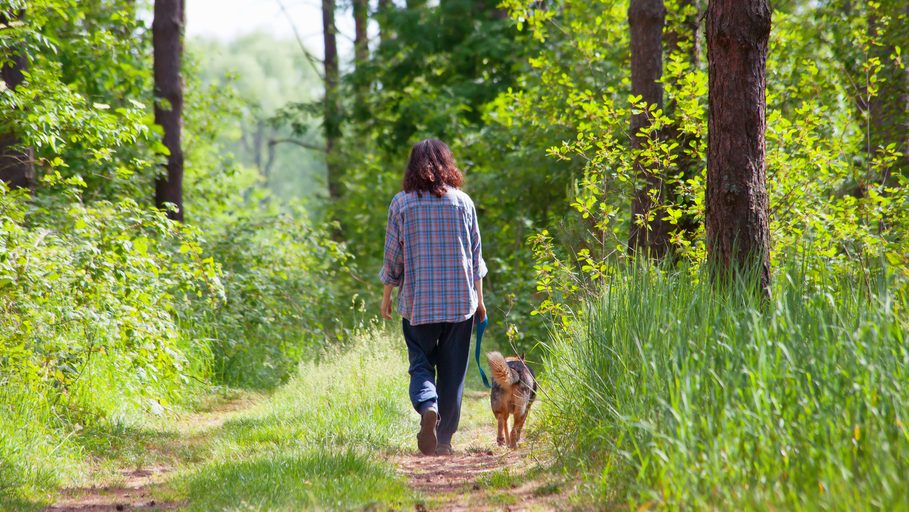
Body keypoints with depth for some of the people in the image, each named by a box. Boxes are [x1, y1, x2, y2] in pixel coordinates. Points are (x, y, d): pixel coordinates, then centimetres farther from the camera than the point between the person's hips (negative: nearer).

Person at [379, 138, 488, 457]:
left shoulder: (402, 203, -2)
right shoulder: (462, 202, 1)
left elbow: (393, 255, 1)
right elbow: (475, 255, 4)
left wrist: (387, 296, 13)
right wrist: (479, 298, 13)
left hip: (417, 301, -1)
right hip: (460, 299, 1)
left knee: (420, 364, 6)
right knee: (453, 370, 8)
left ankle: (428, 408, -24)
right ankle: (444, 439, 9)